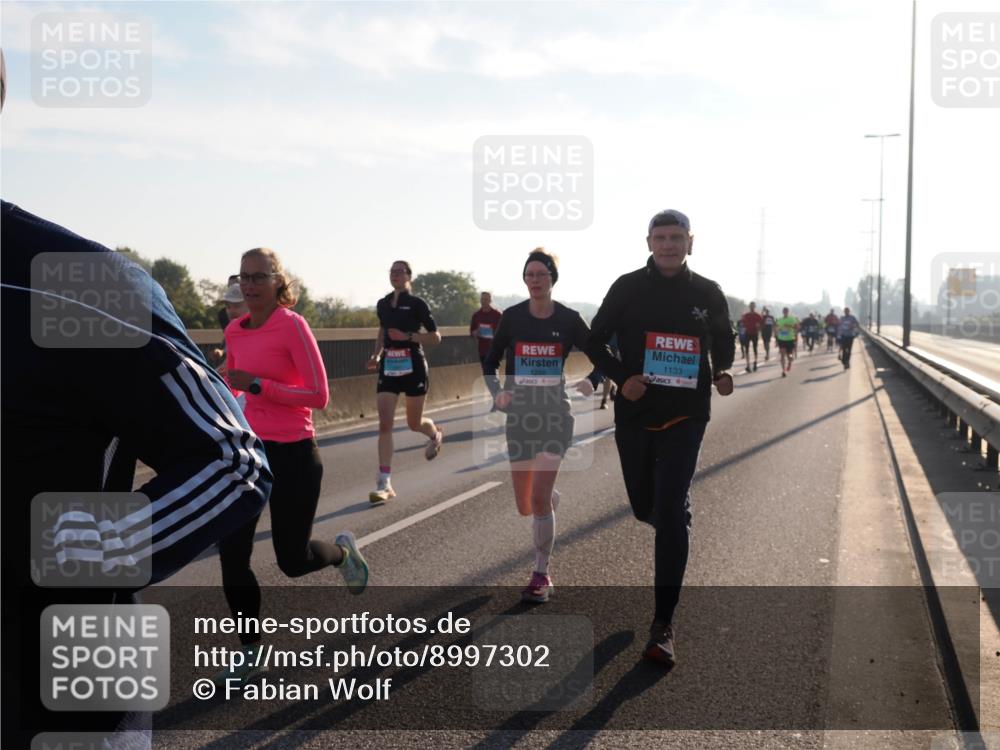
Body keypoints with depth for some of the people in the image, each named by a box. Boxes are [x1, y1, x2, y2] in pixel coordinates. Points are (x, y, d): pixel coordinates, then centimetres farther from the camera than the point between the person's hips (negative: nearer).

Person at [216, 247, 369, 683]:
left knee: (292, 561, 4)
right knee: (231, 555, -1)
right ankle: (250, 652, 16)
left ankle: (342, 551, 40)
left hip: (293, 454, -6)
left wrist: (258, 386, -22)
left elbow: (319, 396, -16)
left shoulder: (292, 326, -13)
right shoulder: (235, 331, 6)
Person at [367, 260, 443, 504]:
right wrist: (377, 355, 9)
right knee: (384, 424, -8)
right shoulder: (382, 304, 8)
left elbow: (436, 337, -6)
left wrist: (408, 336, -19)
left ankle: (436, 435, 49)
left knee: (414, 423, 10)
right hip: (388, 367, 4)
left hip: (413, 367, -4)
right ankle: (384, 484, -8)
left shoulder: (417, 304, -6)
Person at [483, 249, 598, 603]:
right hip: (520, 414, 3)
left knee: (539, 497, -15)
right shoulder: (512, 317, 1)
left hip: (555, 414, -2)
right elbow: (490, 361, 9)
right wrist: (498, 392, -9)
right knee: (525, 506, 8)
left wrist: (592, 382, -14)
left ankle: (541, 575, 0)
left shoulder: (569, 319, -3)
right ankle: (554, 496, 46)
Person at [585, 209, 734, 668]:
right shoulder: (628, 287, -2)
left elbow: (724, 340, 18)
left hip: (686, 417, -1)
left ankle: (662, 626, -7)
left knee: (671, 513, -11)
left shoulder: (707, 293, 1)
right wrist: (621, 377, -12)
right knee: (645, 507, 13)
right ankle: (675, 526, 53)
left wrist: (721, 372, -3)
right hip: (635, 414, 2)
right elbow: (596, 340, 5)